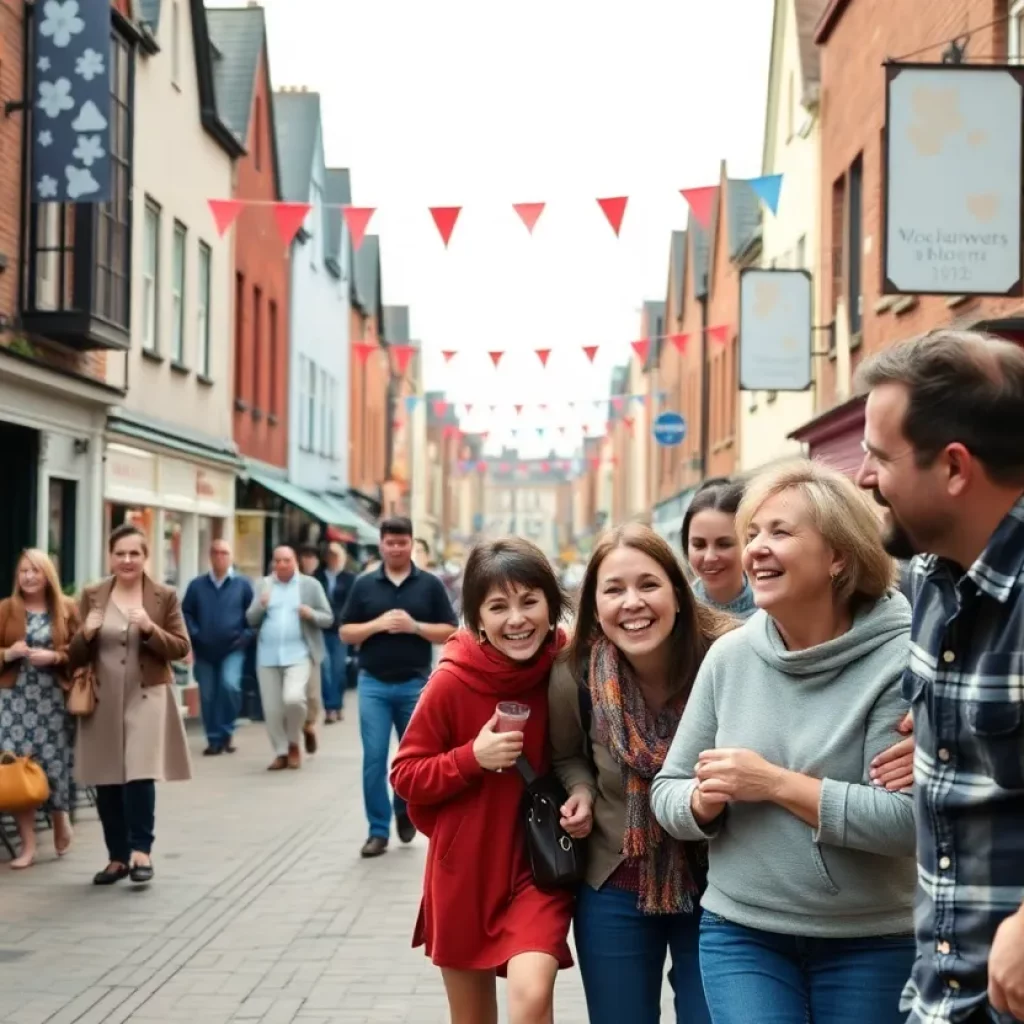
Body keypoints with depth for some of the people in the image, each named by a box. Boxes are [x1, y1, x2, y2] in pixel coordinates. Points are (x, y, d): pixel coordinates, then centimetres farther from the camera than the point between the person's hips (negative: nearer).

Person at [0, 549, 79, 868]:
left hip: (53, 698, -1)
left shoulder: (66, 609, 4)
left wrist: (54, 656, -14)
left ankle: (61, 821, 30)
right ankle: (28, 846, 3)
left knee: (55, 762, -1)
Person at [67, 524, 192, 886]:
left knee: (140, 774, -14)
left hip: (146, 698, -3)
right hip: (103, 700, 3)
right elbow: (75, 656, 7)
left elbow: (182, 649, -1)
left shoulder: (165, 596, 0)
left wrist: (151, 630, -18)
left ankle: (140, 850, -5)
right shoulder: (92, 596, 5)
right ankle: (118, 857, 16)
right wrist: (86, 634, -14)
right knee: (106, 781, 6)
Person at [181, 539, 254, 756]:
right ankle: (214, 740, 15)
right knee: (207, 696, 4)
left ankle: (227, 731, -3)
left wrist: (246, 636, -8)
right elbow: (186, 613, 6)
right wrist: (194, 636, -6)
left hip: (233, 649, -2)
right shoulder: (197, 585, 6)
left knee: (230, 684, -22)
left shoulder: (242, 584, 2)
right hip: (205, 651, 2)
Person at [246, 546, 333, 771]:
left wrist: (311, 615, -16)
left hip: (298, 654, -3)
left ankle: (293, 744, 4)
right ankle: (281, 752, 18)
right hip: (268, 656, 3)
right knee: (272, 709, 3)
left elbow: (328, 618, 4)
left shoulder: (310, 585, 3)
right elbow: (251, 620, 9)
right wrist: (260, 606, -11)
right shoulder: (264, 585, 10)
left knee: (293, 698, -21)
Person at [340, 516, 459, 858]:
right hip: (374, 684, 0)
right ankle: (378, 830, 5)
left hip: (416, 684, 0)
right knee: (374, 759, -3)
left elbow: (450, 632, 1)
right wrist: (378, 624, -13)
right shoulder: (364, 584, 4)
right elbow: (346, 633, 4)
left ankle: (405, 810, 35)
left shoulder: (430, 584, 2)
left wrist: (415, 627, -14)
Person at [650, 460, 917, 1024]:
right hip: (740, 933, 3)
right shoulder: (729, 655, 1)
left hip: (872, 943, -3)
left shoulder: (898, 659, -13)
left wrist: (775, 783, -21)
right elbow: (667, 789, 7)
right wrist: (703, 802, -14)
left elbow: (907, 818, -22)